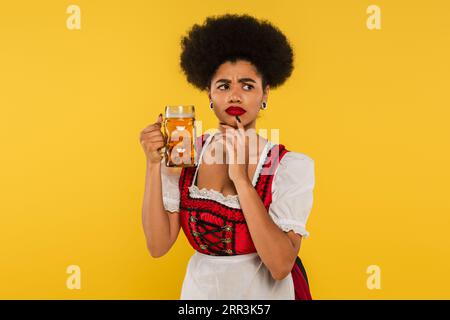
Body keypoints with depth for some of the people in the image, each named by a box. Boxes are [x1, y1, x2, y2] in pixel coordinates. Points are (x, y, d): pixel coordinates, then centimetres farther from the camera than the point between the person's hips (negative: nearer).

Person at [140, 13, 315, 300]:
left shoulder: (291, 166, -16)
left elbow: (281, 266, -25)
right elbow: (158, 246, -11)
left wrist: (241, 178, -27)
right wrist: (154, 166, -19)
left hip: (263, 293, -2)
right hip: (198, 290, 3)